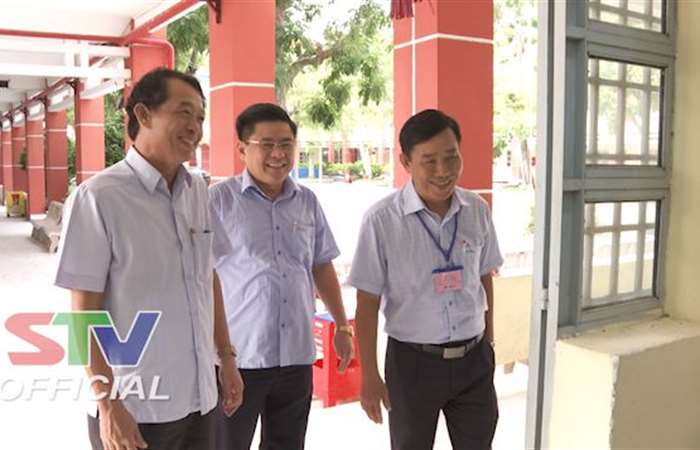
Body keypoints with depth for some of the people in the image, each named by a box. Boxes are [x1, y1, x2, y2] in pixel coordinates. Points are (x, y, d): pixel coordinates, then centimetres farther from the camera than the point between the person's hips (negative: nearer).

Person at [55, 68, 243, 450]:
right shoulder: (99, 197, -14)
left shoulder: (198, 191, 4)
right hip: (134, 409, -6)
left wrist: (226, 357, 11)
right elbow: (84, 311, -13)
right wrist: (108, 404, -14)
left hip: (199, 398, 6)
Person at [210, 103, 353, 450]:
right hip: (236, 356, -4)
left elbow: (322, 266, 16)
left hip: (296, 356, 5)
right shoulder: (219, 199, -7)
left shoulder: (307, 202, 8)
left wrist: (342, 326, 16)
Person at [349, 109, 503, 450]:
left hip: (473, 360, 3)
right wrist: (370, 375, -9)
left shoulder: (478, 211, -3)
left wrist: (489, 340, 16)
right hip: (413, 361, -3)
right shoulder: (382, 220, -16)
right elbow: (367, 304, -11)